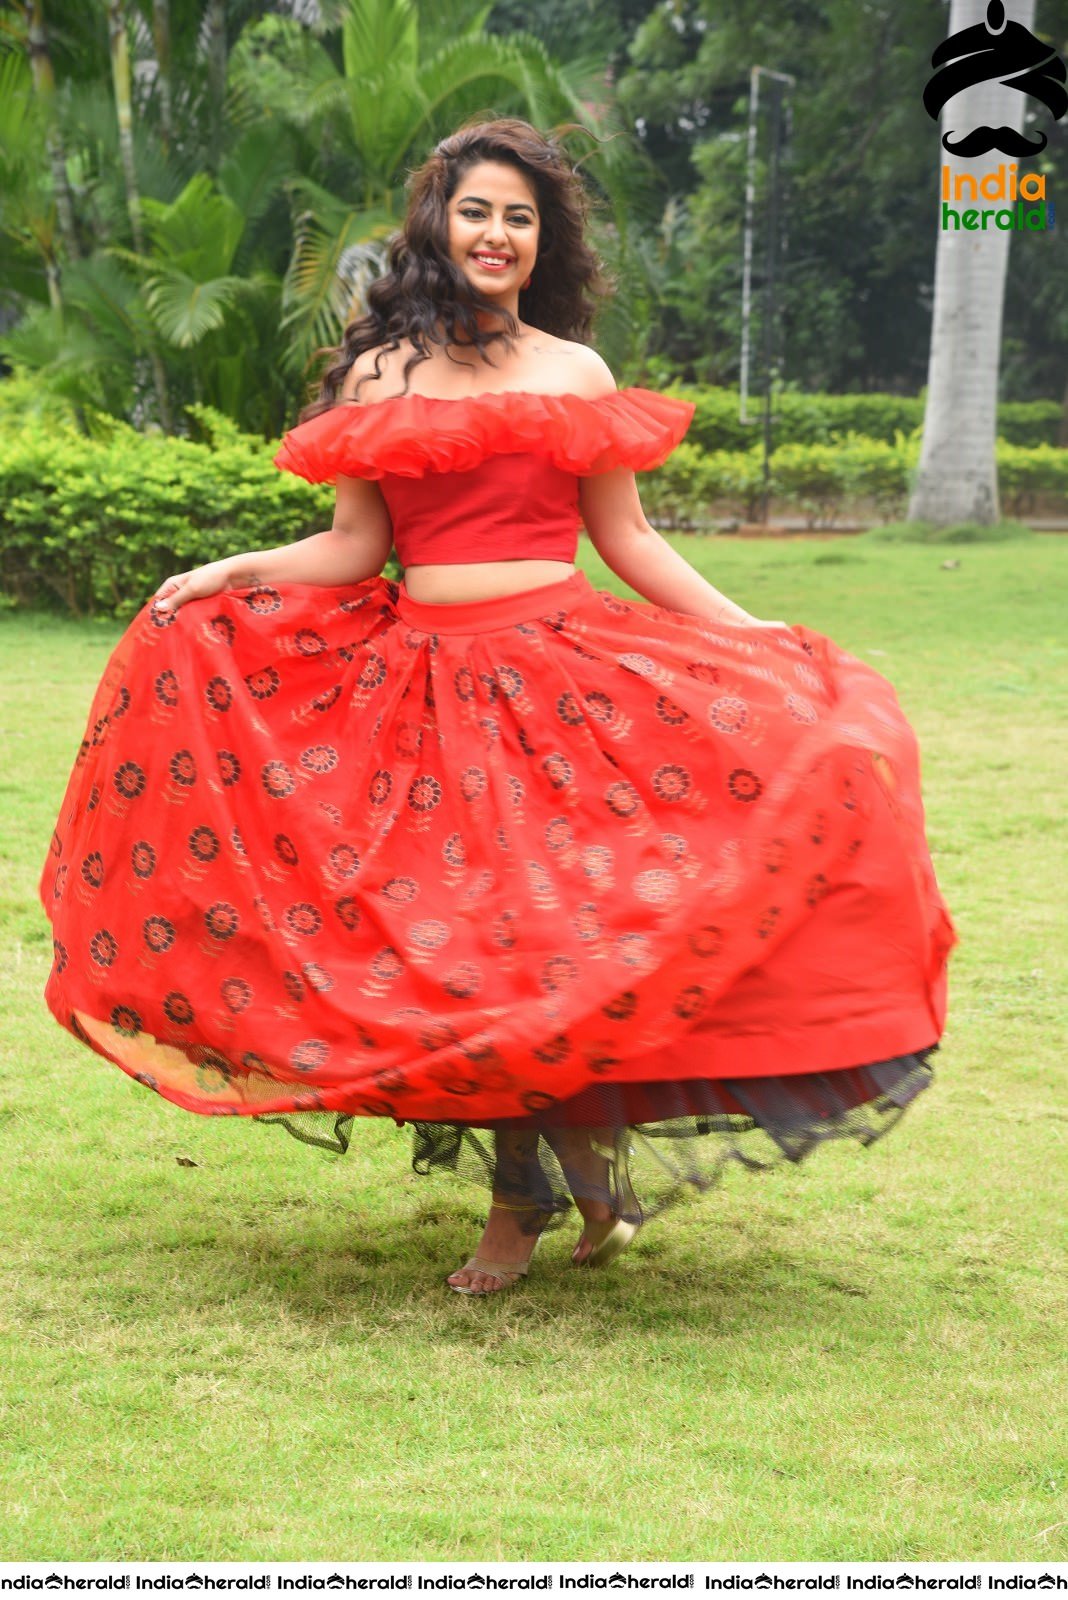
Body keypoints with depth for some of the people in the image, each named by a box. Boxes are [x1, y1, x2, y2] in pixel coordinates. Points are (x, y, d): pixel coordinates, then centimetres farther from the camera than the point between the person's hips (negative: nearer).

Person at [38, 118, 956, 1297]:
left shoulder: (576, 373, 9)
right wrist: (229, 575, -3)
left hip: (561, 668, -1)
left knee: (559, 918, -8)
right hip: (421, 683, 1)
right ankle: (530, 1190, 16)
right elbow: (352, 547, 9)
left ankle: (547, 1186, 12)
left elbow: (628, 540, 11)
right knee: (450, 939, 1)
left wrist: (755, 633, 5)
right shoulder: (378, 373, 9)